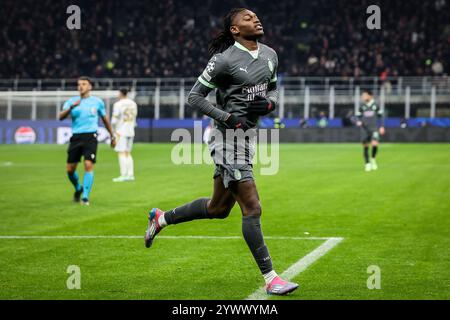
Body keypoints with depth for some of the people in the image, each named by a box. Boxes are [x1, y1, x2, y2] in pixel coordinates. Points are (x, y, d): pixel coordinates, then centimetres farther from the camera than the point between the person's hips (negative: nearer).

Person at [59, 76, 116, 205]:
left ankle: (85, 197, -11)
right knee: (70, 169, 2)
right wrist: (71, 107, -23)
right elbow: (61, 117, -6)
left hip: (90, 136, -2)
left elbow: (105, 119, 21)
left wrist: (112, 136, 24)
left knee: (88, 165, -17)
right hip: (76, 137, 2)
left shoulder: (97, 102, 8)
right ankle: (78, 188, 31)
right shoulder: (72, 101, 8)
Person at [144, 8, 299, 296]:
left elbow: (273, 88, 23)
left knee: (218, 208, 19)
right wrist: (227, 118, -18)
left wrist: (269, 103, -1)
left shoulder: (270, 55, 9)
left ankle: (161, 218, 39)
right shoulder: (225, 60, -13)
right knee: (252, 208, -9)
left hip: (247, 137, 9)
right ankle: (270, 278, -4)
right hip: (228, 138, -9)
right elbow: (195, 96, -8)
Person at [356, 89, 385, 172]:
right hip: (364, 129, 1)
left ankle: (373, 159, 8)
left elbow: (380, 116, 11)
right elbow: (358, 116, 11)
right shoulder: (362, 107, 4)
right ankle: (367, 163, 14)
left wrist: (382, 126, 5)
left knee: (375, 144, -18)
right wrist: (358, 122, -11)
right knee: (365, 147, 1)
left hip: (374, 129, -1)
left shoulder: (375, 106, 3)